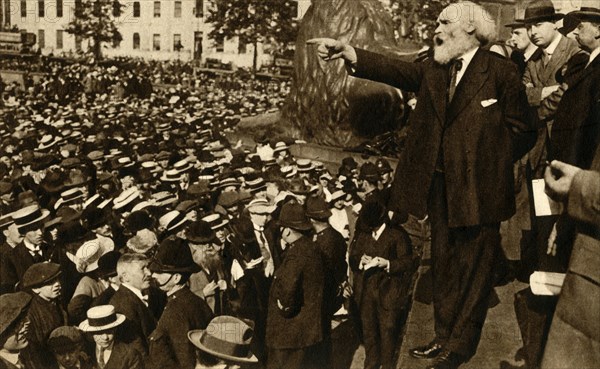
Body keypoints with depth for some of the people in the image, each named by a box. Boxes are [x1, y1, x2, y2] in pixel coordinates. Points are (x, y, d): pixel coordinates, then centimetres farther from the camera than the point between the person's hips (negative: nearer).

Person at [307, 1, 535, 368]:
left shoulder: (501, 71, -5)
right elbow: (392, 69, -6)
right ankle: (444, 336, 29)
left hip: (478, 187, -6)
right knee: (444, 264, 15)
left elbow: (522, 129, -2)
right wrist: (346, 51, -19)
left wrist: (486, 163, -5)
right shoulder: (433, 69, 10)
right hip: (440, 184, 6)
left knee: (474, 267, 4)